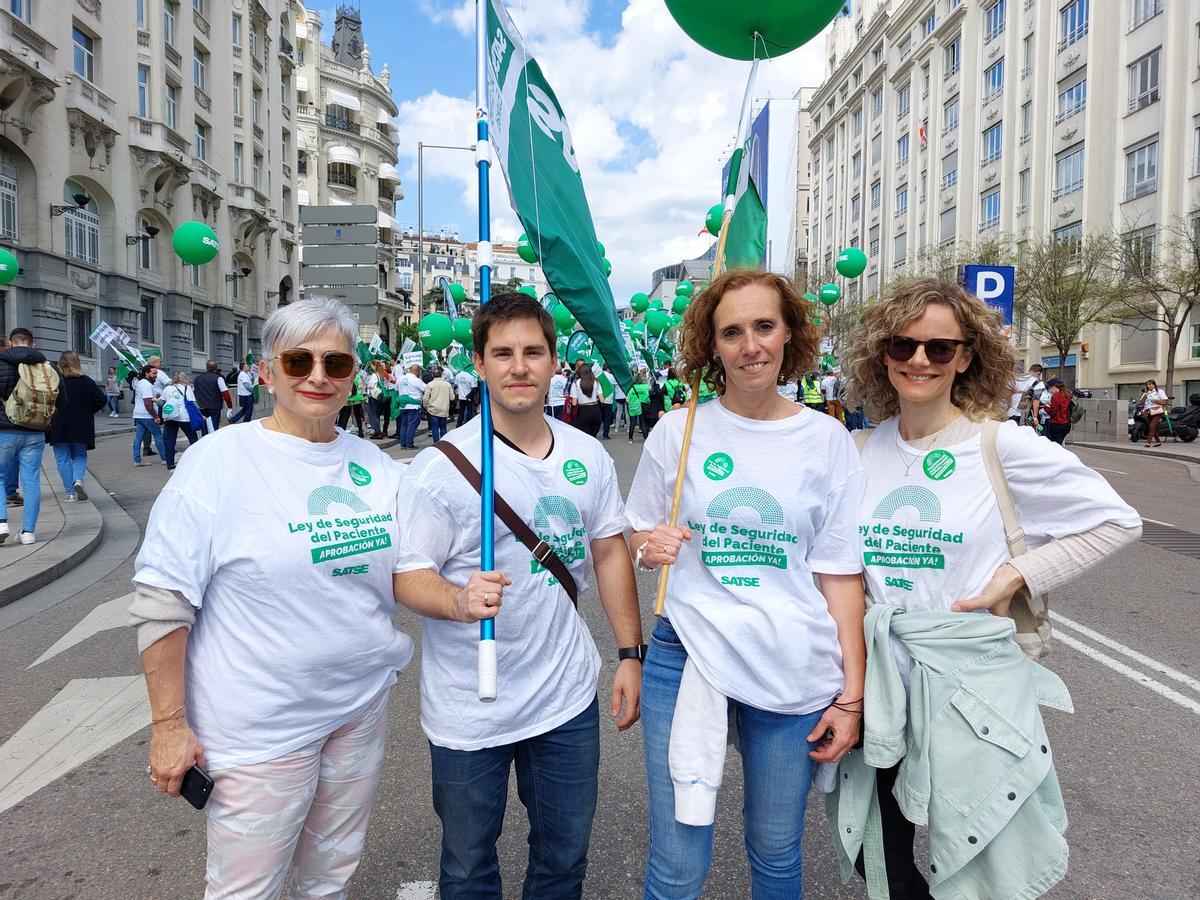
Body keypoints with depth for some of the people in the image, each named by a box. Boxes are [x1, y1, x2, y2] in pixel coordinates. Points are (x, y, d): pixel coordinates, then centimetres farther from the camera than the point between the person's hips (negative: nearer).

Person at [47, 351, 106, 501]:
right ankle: (78, 480, -10)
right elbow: (102, 399, -2)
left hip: (58, 427, -1)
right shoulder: (86, 381, -2)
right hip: (81, 427, 2)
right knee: (80, 455, 16)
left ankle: (69, 493, 7)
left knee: (63, 459, 7)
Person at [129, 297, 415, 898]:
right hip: (260, 727, -4)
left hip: (363, 706, 5)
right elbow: (161, 601, -12)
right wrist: (168, 724, -11)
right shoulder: (220, 461, -13)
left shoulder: (375, 465, 2)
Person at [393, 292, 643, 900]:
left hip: (567, 698, 4)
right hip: (469, 712, -3)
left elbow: (609, 552, 9)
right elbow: (405, 575, -14)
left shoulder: (588, 455, 1)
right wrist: (459, 601, -35)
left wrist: (630, 653, 6)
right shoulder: (441, 466, -14)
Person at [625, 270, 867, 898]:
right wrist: (650, 547, -12)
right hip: (687, 658, 0)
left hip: (796, 672, 1)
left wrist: (852, 692, -1)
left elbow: (840, 572, 1)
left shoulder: (827, 439, -1)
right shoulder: (677, 430, -1)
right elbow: (638, 536, 11)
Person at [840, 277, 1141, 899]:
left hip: (971, 679, -3)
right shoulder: (861, 451, 2)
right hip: (880, 681, 4)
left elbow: (1117, 521, -3)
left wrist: (1018, 574, -12)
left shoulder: (1003, 446, -10)